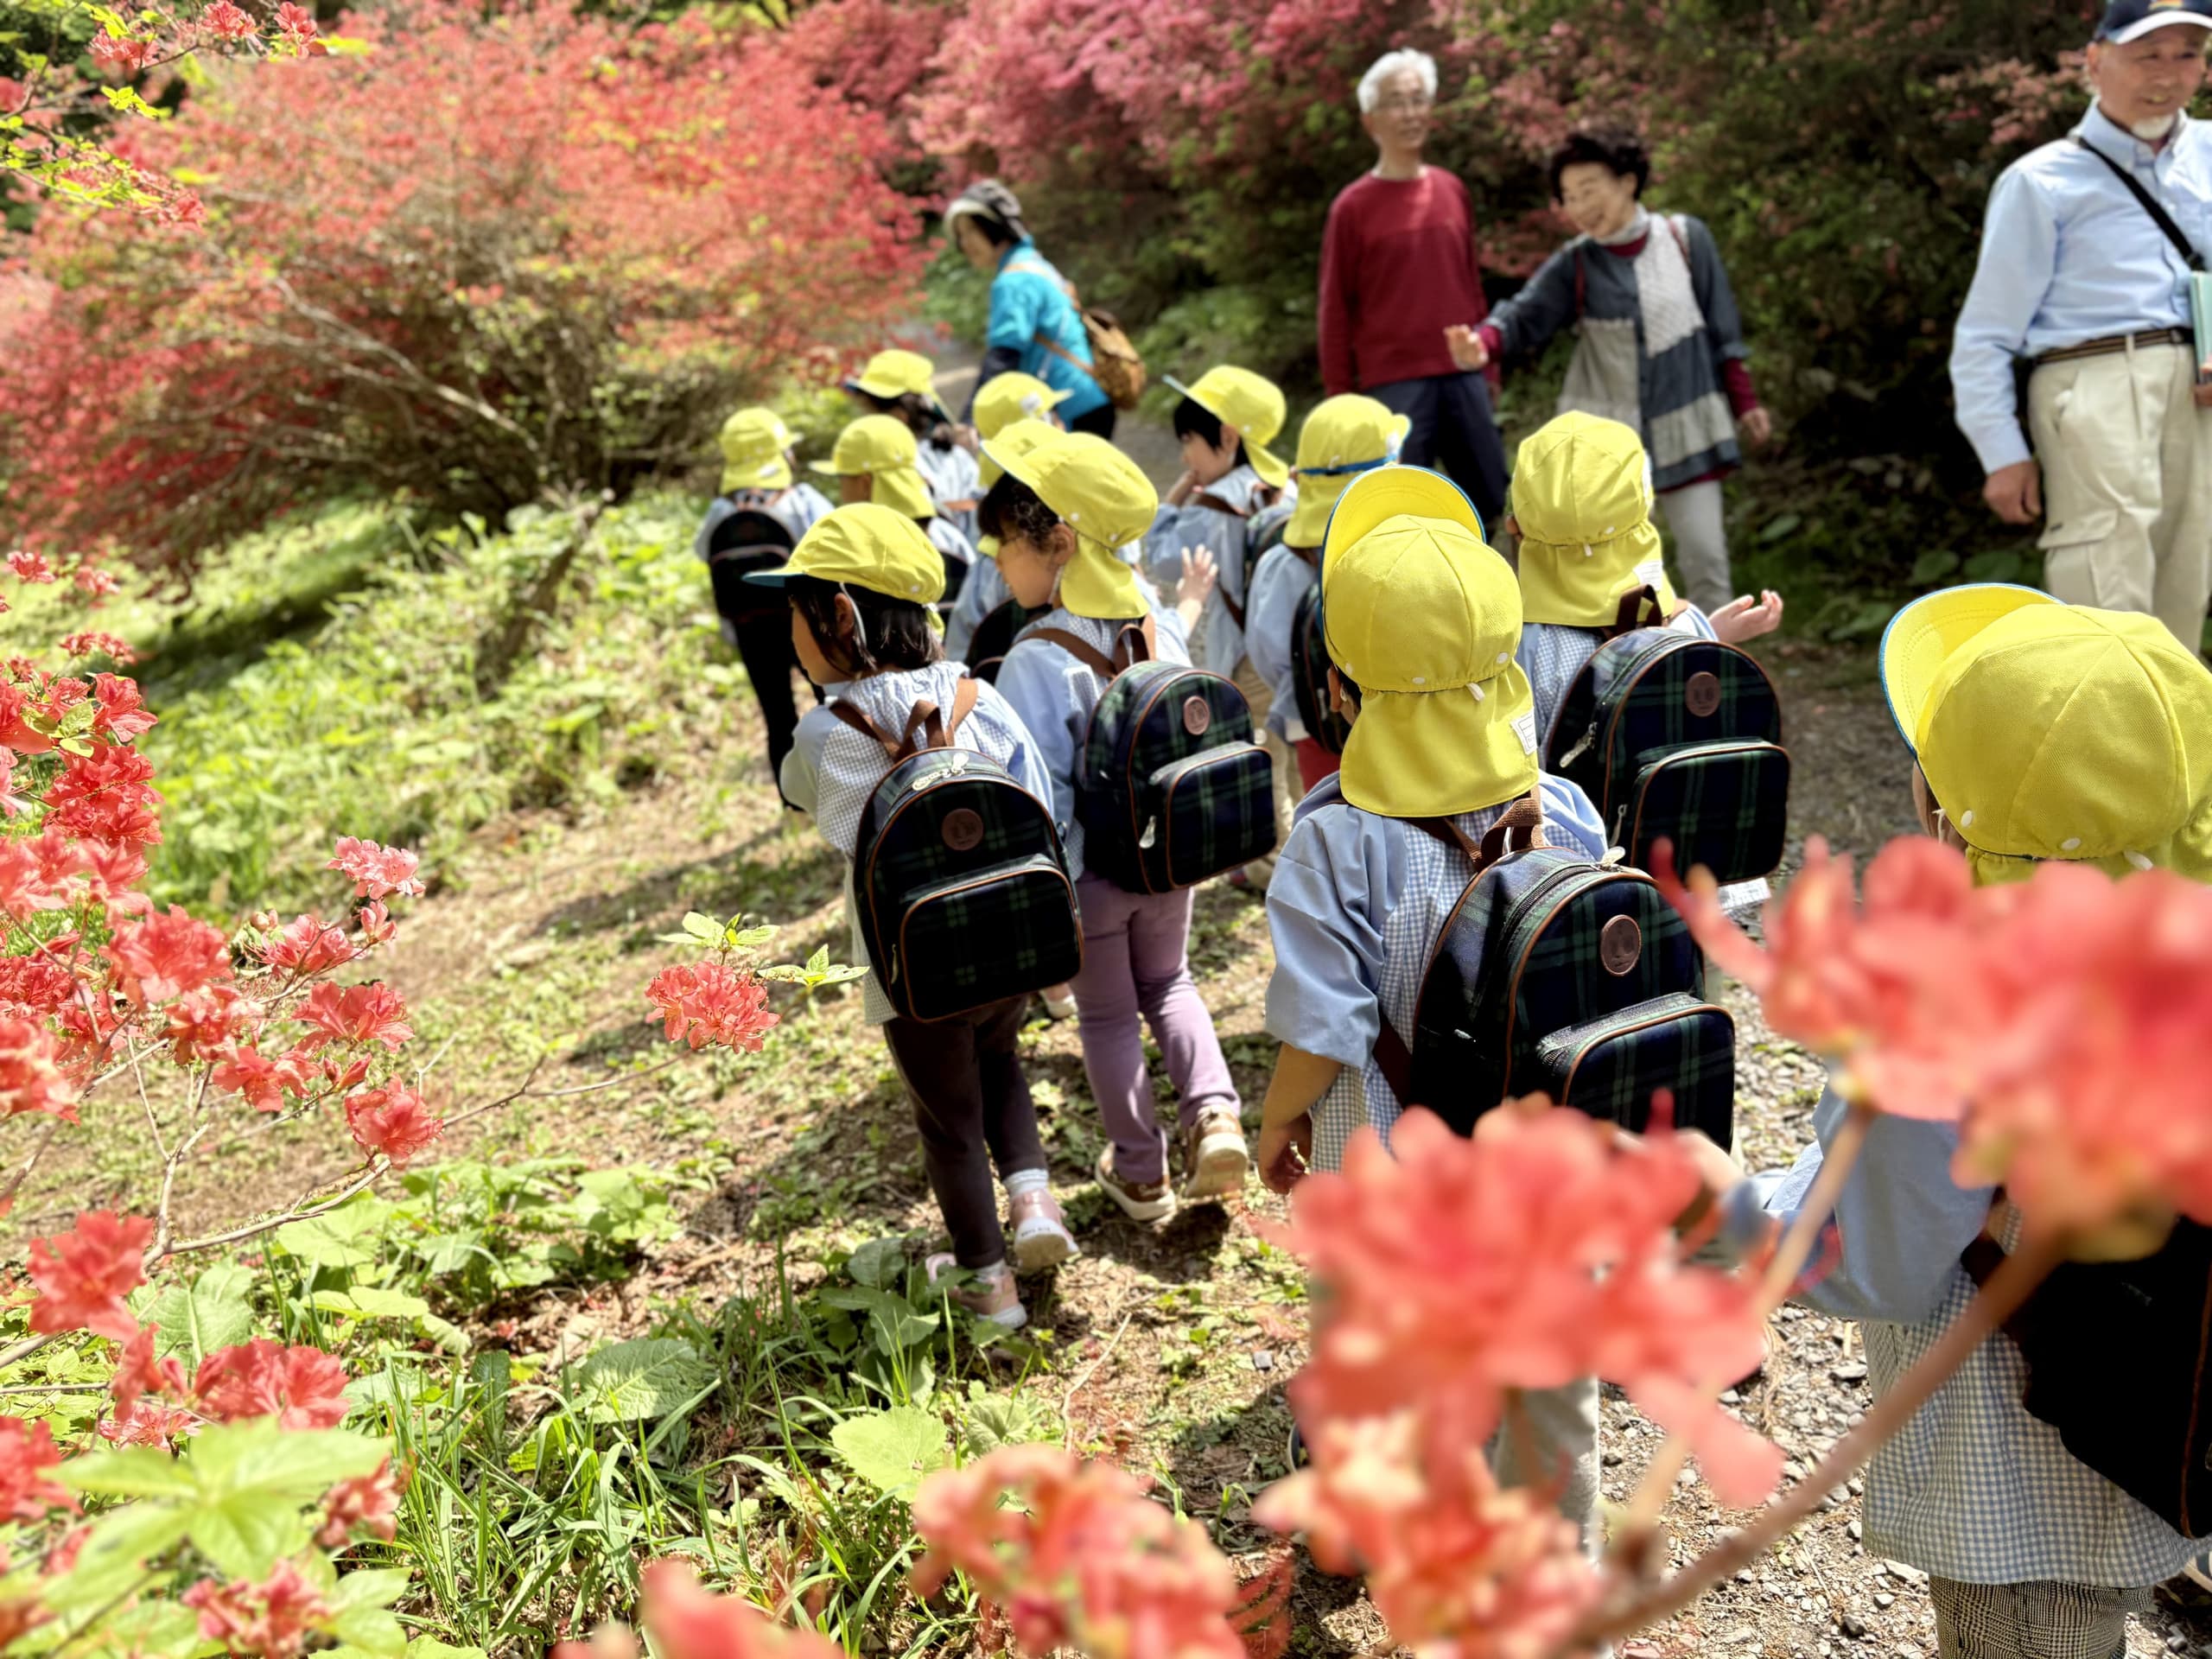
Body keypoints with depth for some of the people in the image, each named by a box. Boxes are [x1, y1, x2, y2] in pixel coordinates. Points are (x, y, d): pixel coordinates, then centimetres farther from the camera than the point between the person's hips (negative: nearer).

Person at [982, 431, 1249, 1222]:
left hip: (1091, 868, -5)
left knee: (1107, 1016, 16)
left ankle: (1139, 1174, 26)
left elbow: (1038, 791, -23)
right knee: (1168, 983, 27)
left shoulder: (1038, 660, -24)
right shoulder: (1157, 622, -8)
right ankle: (1212, 1112, 9)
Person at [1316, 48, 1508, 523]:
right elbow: (1336, 311, -1)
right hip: (1393, 384, -5)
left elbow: (1472, 285, 16)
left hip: (1463, 377, 5)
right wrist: (1340, 399, -3)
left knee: (1489, 499, 9)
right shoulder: (1353, 206, -3)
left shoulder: (1452, 191, 10)